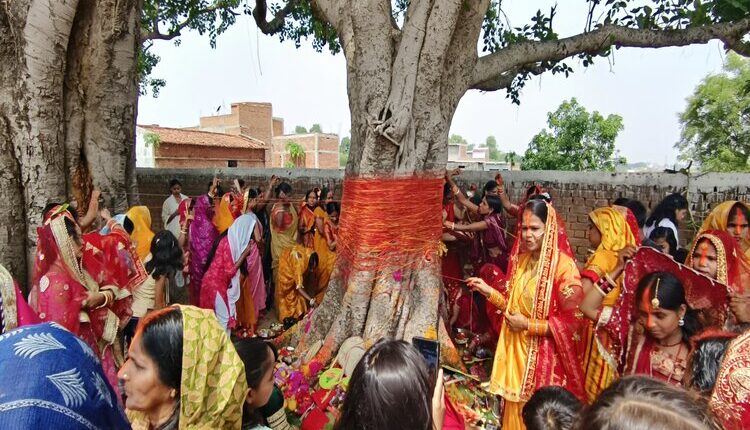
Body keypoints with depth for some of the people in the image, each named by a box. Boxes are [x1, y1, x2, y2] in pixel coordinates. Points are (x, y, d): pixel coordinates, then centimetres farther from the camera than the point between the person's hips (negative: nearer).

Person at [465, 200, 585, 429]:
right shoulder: (520, 259, 5)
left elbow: (573, 320, -16)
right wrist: (489, 292, 1)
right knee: (515, 409, 17)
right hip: (516, 350, 6)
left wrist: (529, 325, -16)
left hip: (544, 356, -6)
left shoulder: (564, 266, -16)